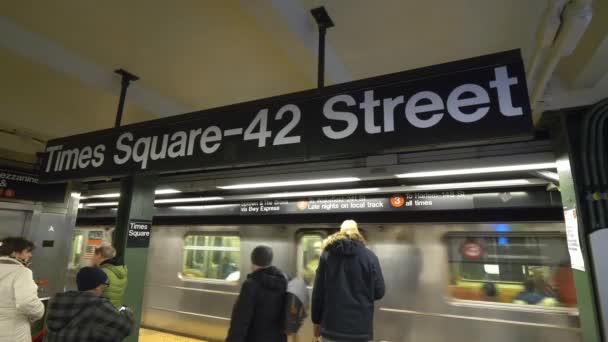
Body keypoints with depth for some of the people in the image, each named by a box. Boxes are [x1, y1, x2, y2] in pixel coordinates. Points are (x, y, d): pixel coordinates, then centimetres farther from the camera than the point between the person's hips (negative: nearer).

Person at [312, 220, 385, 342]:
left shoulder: (327, 254, -1)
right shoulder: (369, 256, -5)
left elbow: (317, 293, 0)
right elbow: (379, 292, -3)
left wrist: (316, 321, 11)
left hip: (332, 326, 1)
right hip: (360, 328, -1)